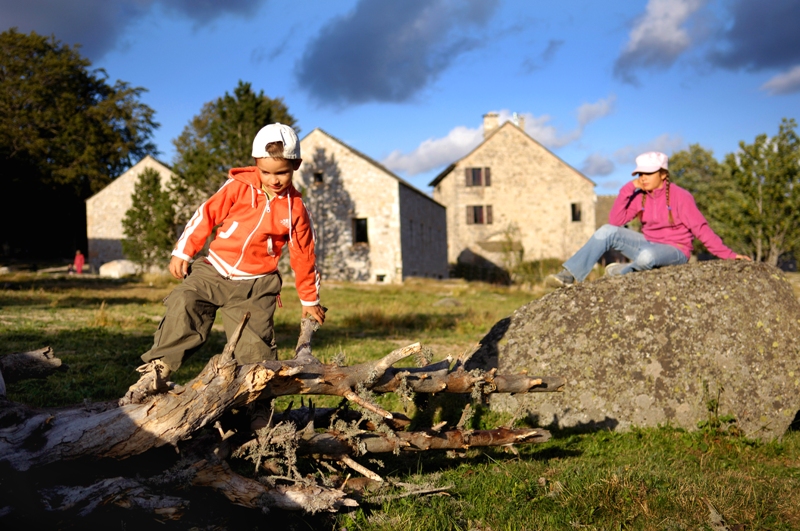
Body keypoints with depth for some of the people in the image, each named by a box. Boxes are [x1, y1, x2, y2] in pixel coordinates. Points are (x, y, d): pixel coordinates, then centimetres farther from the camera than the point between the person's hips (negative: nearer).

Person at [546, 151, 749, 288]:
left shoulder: (680, 197, -14)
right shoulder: (640, 196, 2)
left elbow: (700, 228, -15)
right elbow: (615, 220, -7)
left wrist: (727, 254, -20)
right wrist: (628, 189, -13)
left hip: (675, 251, -6)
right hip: (648, 244, 6)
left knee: (646, 255, -40)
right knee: (608, 231, -13)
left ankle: (620, 273, -6)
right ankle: (570, 275, -17)